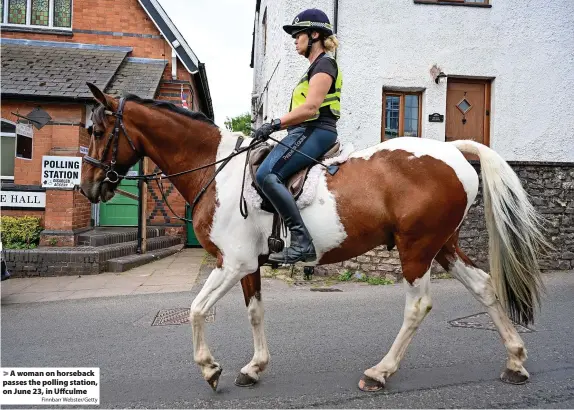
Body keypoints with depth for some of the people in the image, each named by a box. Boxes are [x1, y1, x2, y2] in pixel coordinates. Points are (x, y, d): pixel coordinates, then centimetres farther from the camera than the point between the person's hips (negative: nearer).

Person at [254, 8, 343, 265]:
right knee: (267, 173, 14)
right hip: (308, 132, 11)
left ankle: (301, 242, -31)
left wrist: (275, 124, -22)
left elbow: (310, 107, -20)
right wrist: (279, 126, 17)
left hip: (314, 132, -11)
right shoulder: (316, 67, 26)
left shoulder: (323, 64, -6)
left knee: (267, 175, -28)